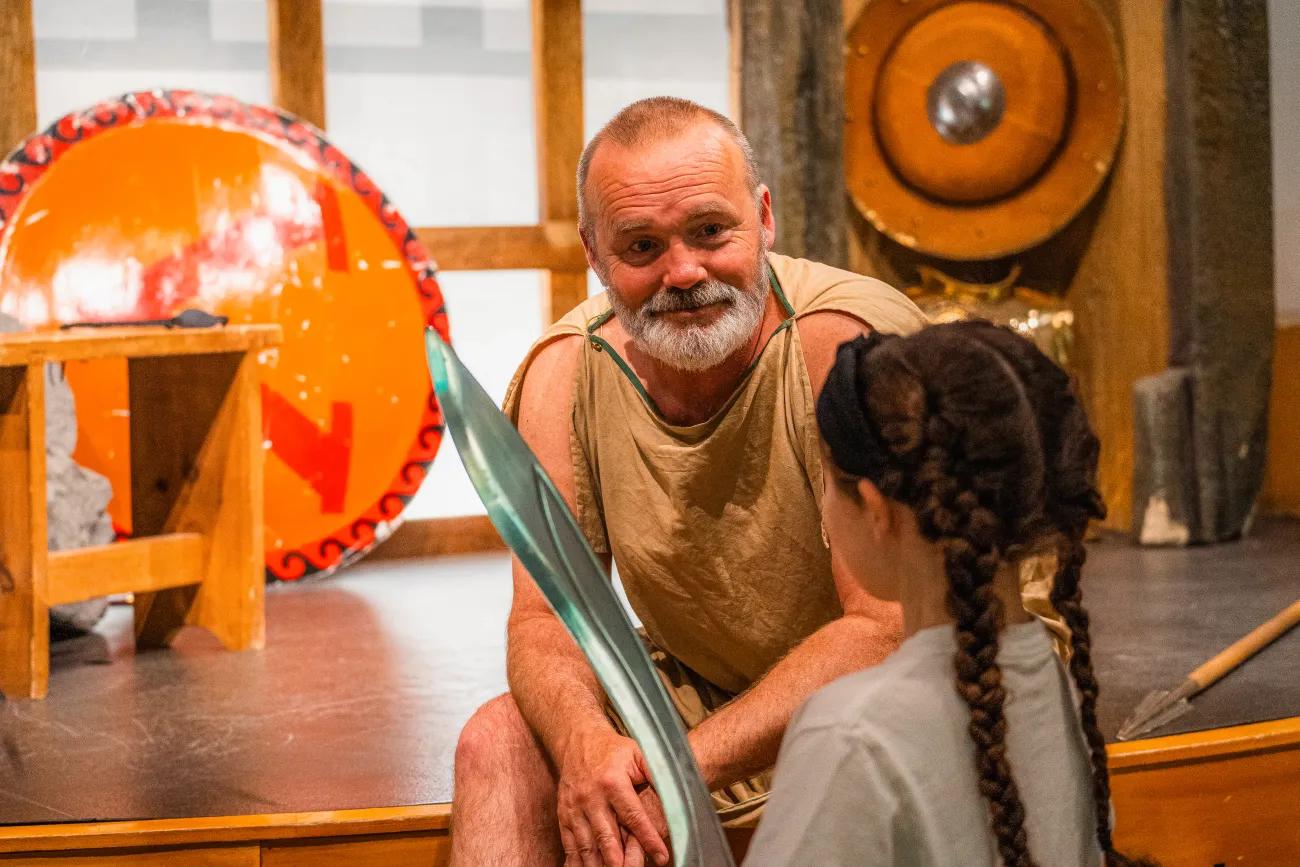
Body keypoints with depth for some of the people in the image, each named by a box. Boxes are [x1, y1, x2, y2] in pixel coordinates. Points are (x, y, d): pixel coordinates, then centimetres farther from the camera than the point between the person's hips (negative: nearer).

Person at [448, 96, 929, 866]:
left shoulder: (851, 342, -25)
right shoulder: (568, 369, -9)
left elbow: (888, 630, -27)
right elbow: (545, 615, -10)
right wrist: (584, 741, -34)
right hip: (691, 699, 4)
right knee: (499, 741, -18)